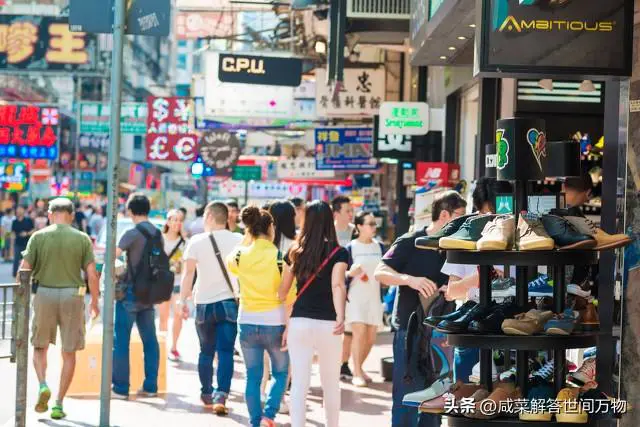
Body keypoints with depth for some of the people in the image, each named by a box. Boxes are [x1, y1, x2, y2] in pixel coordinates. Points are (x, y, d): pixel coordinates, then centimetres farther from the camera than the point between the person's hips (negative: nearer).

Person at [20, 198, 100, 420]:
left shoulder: (38, 237, -1)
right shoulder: (82, 239, 0)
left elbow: (24, 269, -5)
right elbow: (92, 274, -4)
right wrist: (95, 302, 7)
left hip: (45, 294, 0)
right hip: (72, 295, 0)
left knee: (40, 347, 17)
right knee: (69, 353, 9)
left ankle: (43, 385, -7)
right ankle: (59, 403, 6)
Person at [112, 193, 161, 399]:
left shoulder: (133, 233, -13)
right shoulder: (157, 233, 8)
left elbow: (113, 255, -22)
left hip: (131, 291, -7)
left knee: (121, 340, -1)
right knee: (149, 339, 10)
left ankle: (120, 388, -1)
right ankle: (150, 386, 12)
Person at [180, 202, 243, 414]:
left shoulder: (197, 241, -4)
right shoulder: (239, 240, 2)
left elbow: (188, 273, -7)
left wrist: (183, 301, -3)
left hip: (204, 303, 0)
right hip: (230, 302, 0)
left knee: (206, 352, 15)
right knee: (226, 352, -4)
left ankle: (207, 394, 24)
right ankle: (221, 396, -17)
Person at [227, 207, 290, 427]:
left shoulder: (240, 255, -1)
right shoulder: (280, 256, -11)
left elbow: (229, 264, 24)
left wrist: (246, 239, 20)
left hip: (247, 322, 3)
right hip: (274, 322, -3)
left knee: (253, 376, 11)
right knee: (281, 373, 13)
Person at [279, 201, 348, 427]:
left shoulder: (295, 252, 5)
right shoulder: (339, 253, -3)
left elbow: (283, 291, 11)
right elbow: (337, 285, -19)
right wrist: (340, 318, -30)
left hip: (299, 322, 1)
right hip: (327, 323, -1)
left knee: (299, 384, 2)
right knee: (331, 384, 14)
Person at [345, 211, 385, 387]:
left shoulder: (379, 247, 9)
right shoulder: (350, 248, -5)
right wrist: (350, 273, -24)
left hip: (374, 297, 5)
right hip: (355, 297, -5)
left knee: (371, 337, 6)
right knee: (359, 332, -17)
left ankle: (359, 368, 25)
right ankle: (357, 373, -9)